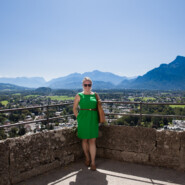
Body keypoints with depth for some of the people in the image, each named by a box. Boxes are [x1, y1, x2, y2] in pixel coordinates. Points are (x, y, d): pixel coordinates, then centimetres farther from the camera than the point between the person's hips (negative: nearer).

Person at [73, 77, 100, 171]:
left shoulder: (95, 95, 6)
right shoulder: (79, 96, 0)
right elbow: (74, 108, 8)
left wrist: (98, 119, 7)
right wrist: (78, 118, 1)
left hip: (93, 120, 1)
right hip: (83, 120, -1)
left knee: (92, 141, 0)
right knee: (84, 140, 10)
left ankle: (93, 162, 7)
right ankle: (87, 158, 30)